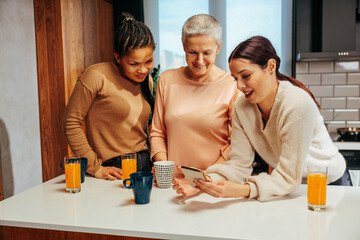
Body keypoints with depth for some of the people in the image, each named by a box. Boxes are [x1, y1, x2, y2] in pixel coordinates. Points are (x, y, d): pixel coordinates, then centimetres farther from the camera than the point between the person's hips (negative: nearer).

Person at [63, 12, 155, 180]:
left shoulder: (146, 80, 8)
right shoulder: (97, 76, -13)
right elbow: (71, 123, -11)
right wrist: (95, 167, -12)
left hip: (143, 164, 5)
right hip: (113, 170, -4)